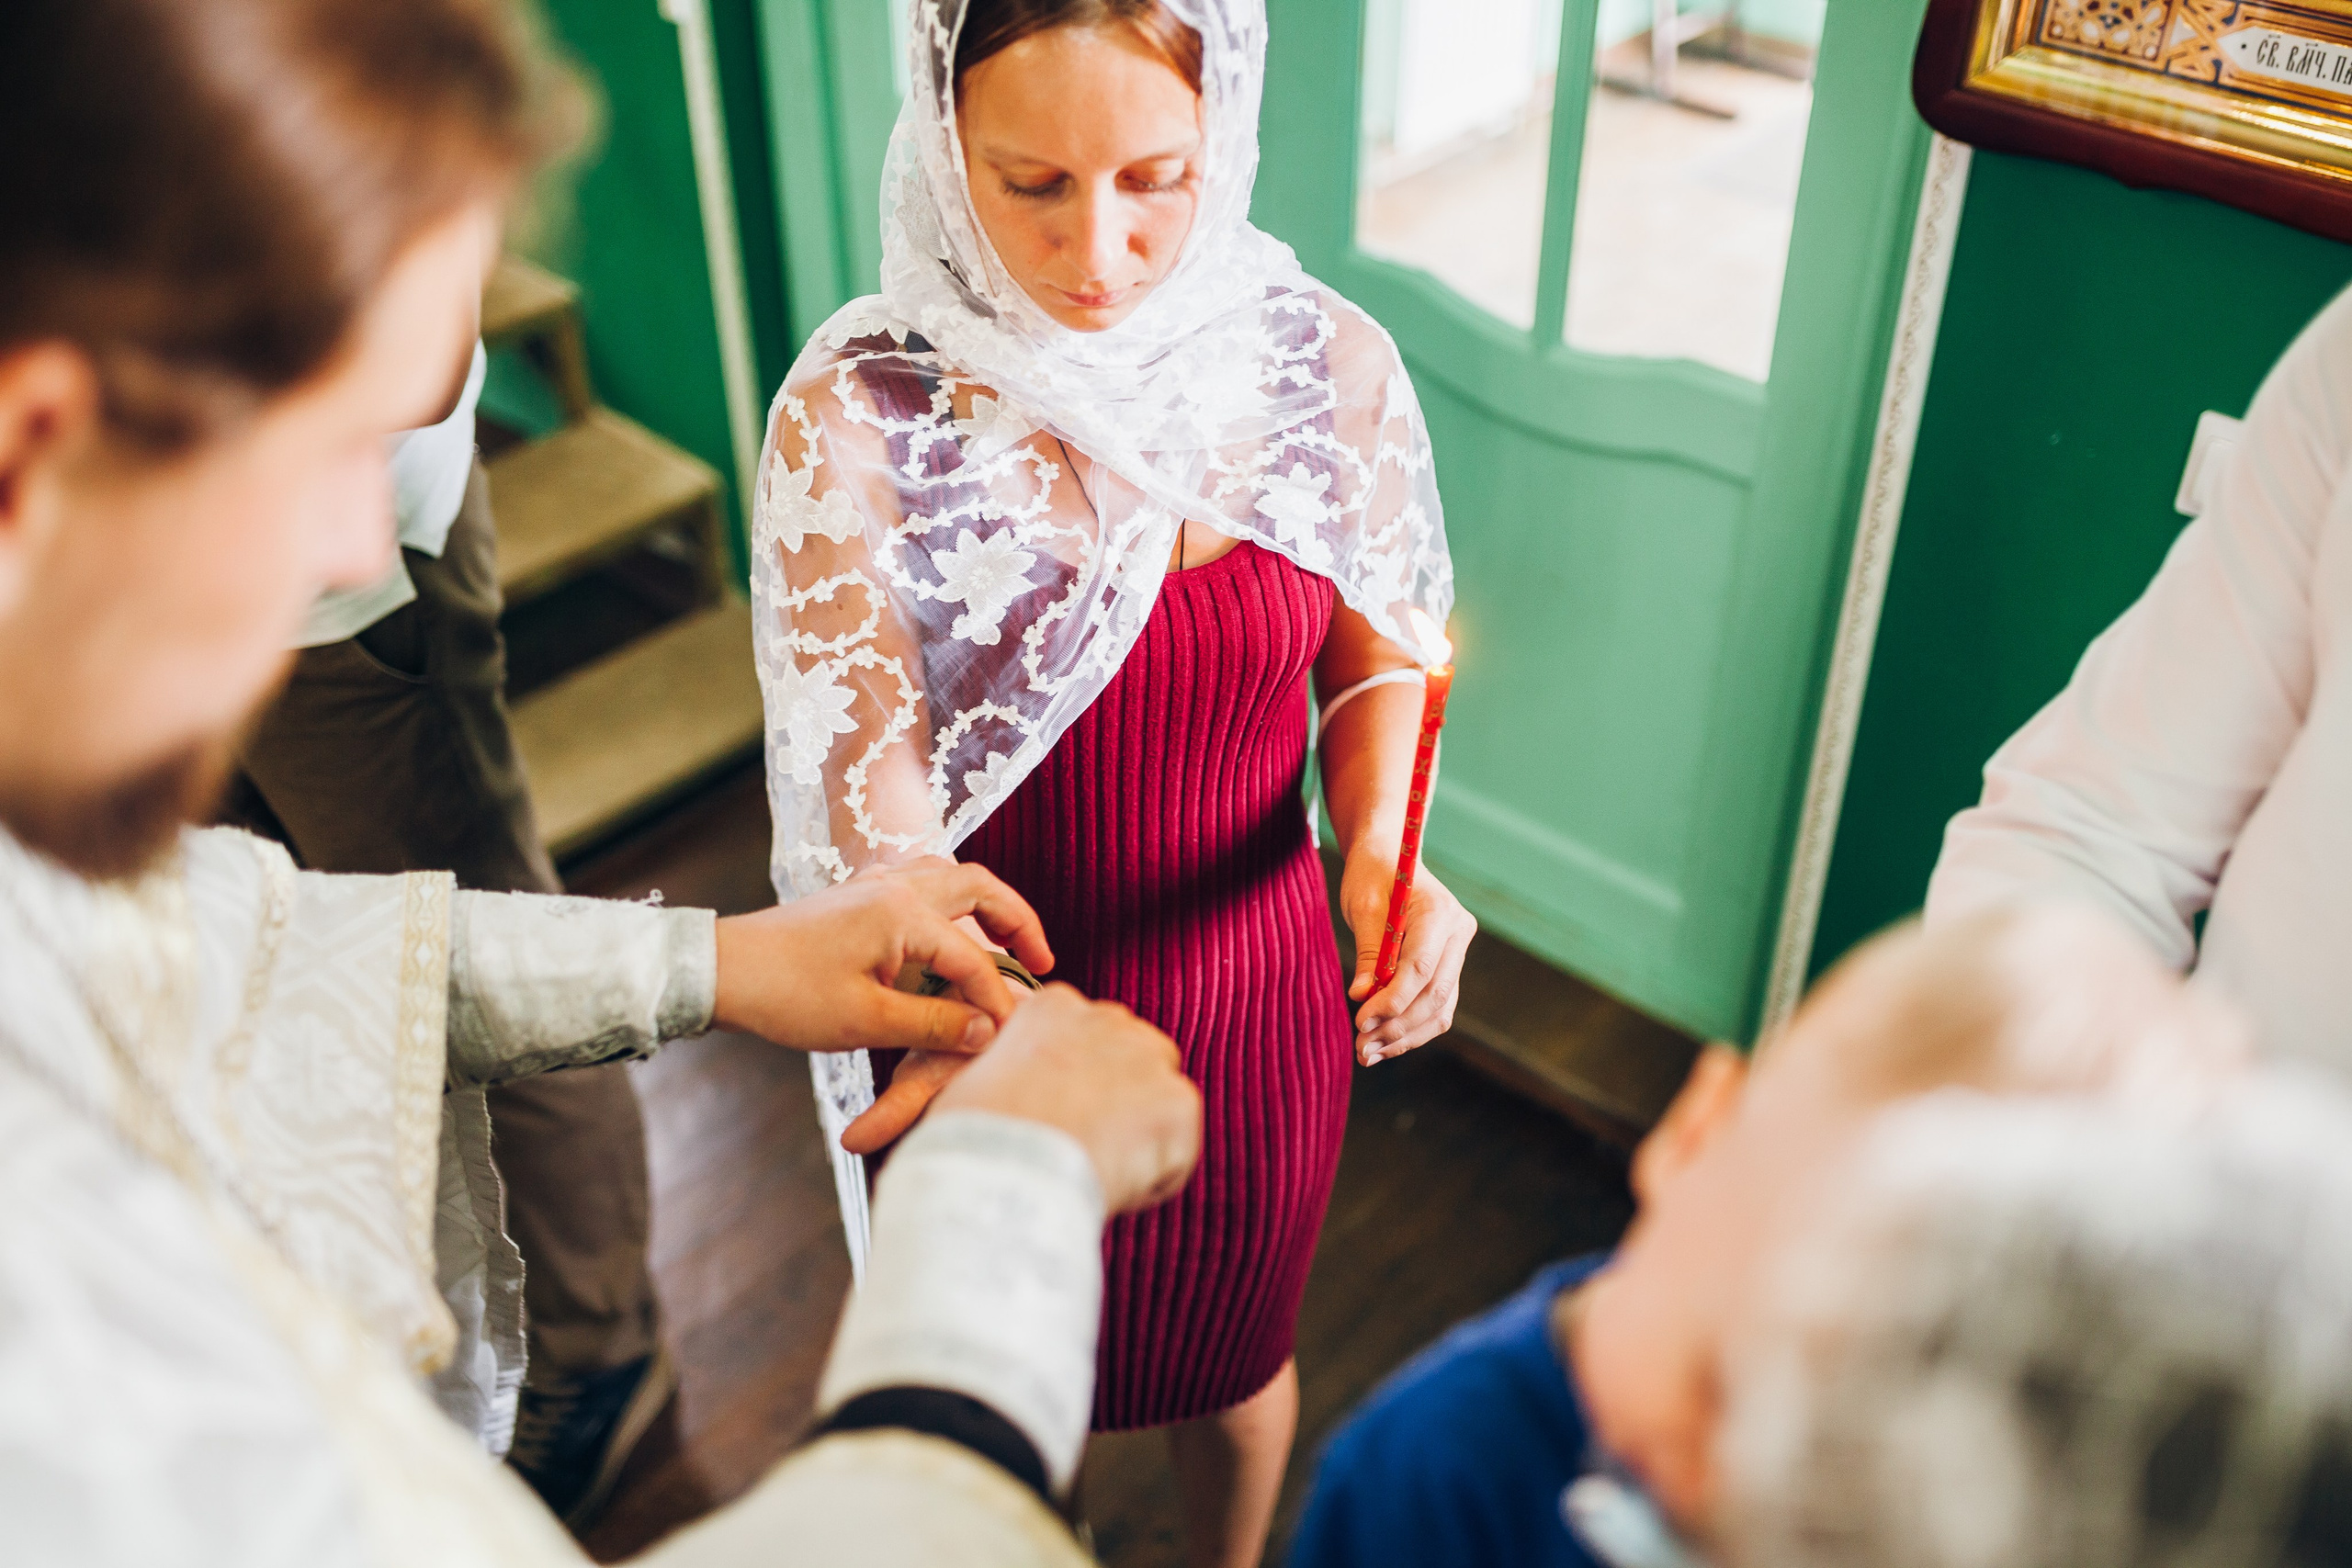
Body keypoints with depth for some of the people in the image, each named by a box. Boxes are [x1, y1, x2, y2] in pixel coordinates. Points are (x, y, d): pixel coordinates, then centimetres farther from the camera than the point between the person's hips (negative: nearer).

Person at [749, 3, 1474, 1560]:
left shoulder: (1333, 365, -14)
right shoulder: (855, 417, -21)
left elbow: (1378, 660, -1)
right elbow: (874, 812, -23)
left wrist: (1385, 851, -21)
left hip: (1254, 1001, 2)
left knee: (1236, 1357, 28)